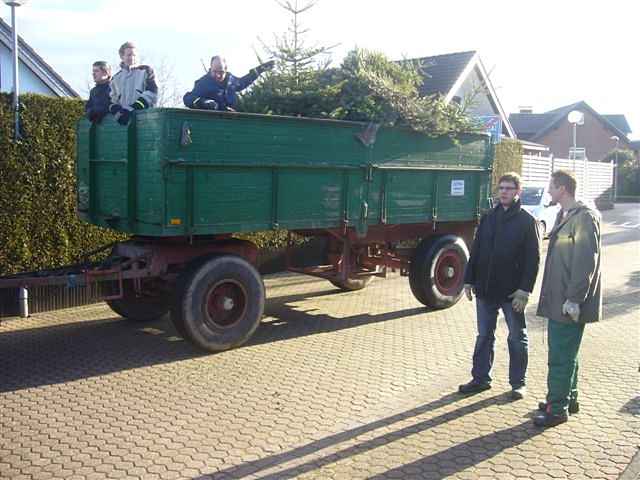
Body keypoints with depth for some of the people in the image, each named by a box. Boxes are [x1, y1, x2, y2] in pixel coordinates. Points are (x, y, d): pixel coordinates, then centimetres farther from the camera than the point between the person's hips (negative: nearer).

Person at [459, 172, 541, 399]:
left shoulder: (527, 221, -5)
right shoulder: (488, 218, 8)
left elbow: (533, 259, -9)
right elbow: (475, 250, 12)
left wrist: (525, 290, -16)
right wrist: (469, 280, 7)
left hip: (512, 292, -4)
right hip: (485, 289, 5)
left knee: (517, 338, 8)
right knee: (484, 336, 12)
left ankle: (518, 382, 19)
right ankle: (480, 378, 22)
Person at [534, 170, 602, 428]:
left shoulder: (584, 217, -15)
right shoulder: (565, 215, 15)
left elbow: (586, 262, -20)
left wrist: (573, 299, -21)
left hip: (569, 303, -10)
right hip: (558, 299, 10)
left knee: (561, 357, -3)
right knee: (565, 354, 19)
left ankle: (557, 408, 6)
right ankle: (568, 398, 32)